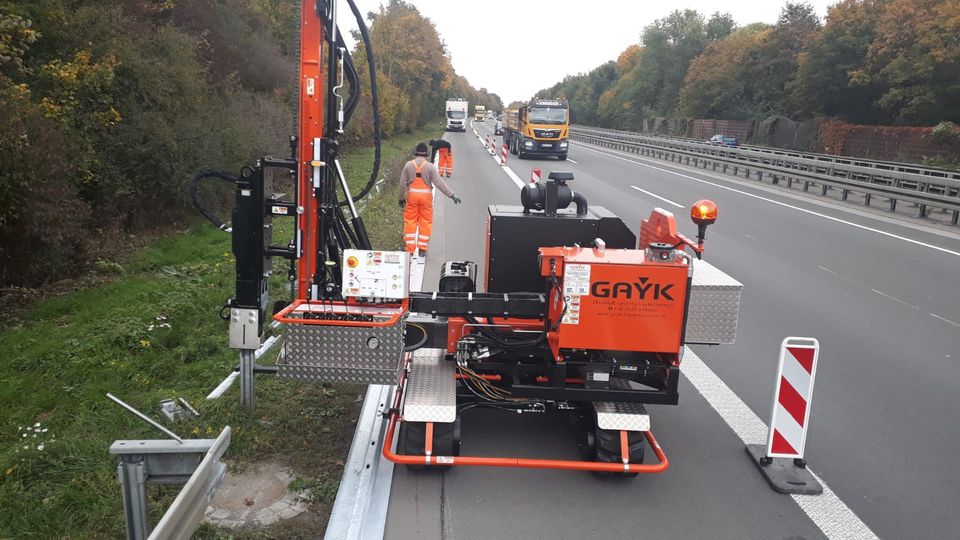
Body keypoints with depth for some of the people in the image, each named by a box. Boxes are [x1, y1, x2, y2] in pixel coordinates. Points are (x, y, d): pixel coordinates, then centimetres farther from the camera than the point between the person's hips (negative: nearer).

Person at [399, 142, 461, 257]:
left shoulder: (408, 165, -1)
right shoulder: (429, 166, -7)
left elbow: (403, 183, 3)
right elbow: (439, 182, -11)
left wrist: (401, 198, 14)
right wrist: (452, 195, -9)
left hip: (411, 196, 1)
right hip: (426, 196, -1)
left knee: (410, 222, 9)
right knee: (425, 222, 9)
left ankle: (410, 249, 9)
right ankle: (422, 249, 10)